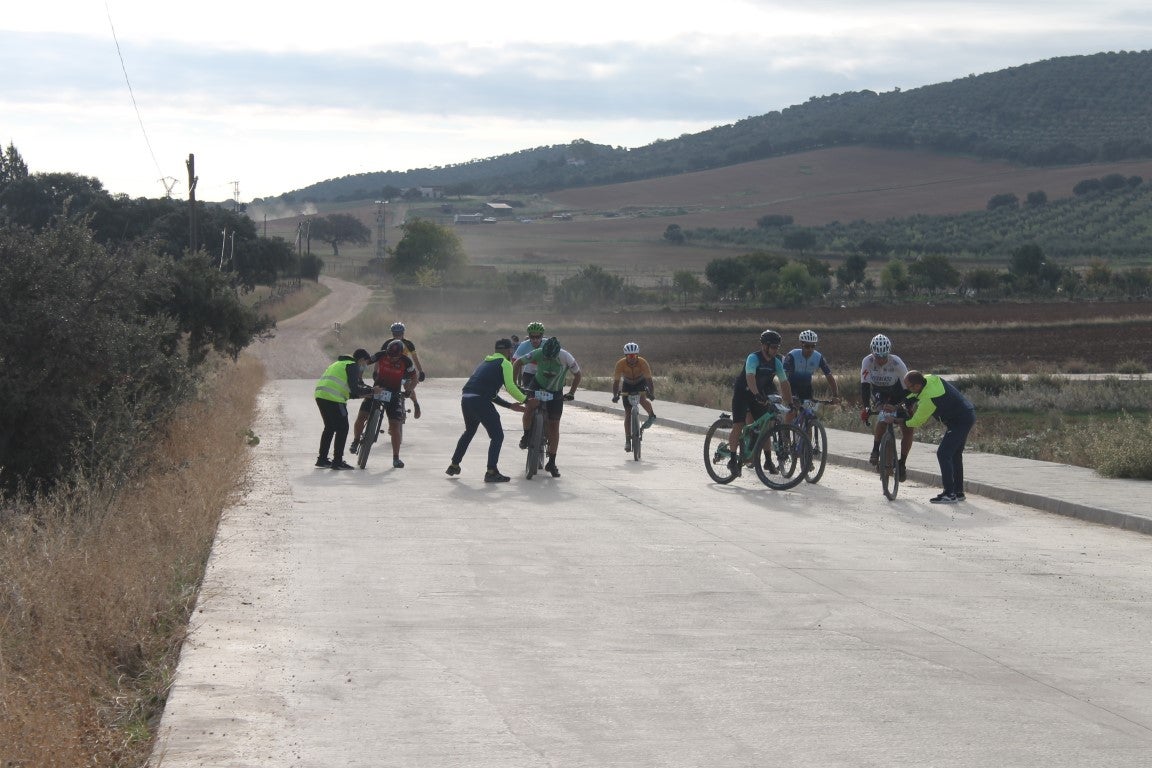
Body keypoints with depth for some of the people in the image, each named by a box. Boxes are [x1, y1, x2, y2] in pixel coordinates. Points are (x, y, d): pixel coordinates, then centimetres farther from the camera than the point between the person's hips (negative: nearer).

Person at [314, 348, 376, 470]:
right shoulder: (353, 366, 0)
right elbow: (355, 389, -12)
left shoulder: (340, 364, 30)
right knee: (342, 428, 0)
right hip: (333, 399, -9)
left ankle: (322, 459, 24)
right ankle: (337, 461, -1)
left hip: (320, 395, 9)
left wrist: (362, 394, 23)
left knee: (330, 427, 21)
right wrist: (372, 391, -2)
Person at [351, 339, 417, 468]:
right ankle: (356, 440, 16)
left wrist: (408, 390, -19)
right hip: (378, 388, 1)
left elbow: (414, 378, -2)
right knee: (361, 416, -11)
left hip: (394, 393, -1)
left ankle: (396, 458, -1)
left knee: (395, 425, -10)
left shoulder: (406, 362, -16)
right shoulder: (381, 355, -15)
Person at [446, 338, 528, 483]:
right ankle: (491, 472, -8)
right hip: (480, 402, -8)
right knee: (497, 436, 0)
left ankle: (454, 465, 37)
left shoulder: (486, 363, 29)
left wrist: (510, 405, 27)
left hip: (466, 399, 8)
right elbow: (510, 387, -11)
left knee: (469, 432, 29)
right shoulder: (505, 363, 4)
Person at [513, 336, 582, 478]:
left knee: (554, 426, 0)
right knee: (531, 404, -33)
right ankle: (526, 435, -8)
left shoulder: (566, 358, -25)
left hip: (555, 393, 0)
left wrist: (571, 393, -15)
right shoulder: (538, 353, -24)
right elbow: (518, 363, -11)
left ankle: (552, 463, 10)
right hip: (538, 386, 0)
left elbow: (577, 374, -8)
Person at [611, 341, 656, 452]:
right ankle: (627, 440, 0)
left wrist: (650, 393, -47)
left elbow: (648, 379, -32)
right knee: (628, 412, -5)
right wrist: (615, 395, -43)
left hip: (641, 383, -1)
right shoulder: (620, 364, -29)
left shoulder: (643, 362, -30)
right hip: (627, 385, 1)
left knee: (642, 399, -32)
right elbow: (616, 381, -29)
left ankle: (652, 415, -2)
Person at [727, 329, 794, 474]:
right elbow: (750, 378, -39)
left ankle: (768, 460, 10)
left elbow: (785, 383, -2)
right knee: (738, 425, -14)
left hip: (759, 394, 6)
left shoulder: (776, 363, -4)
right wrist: (757, 394, -54)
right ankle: (732, 459, -10)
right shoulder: (753, 358, -24)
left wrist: (791, 404, -7)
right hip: (742, 392, -6)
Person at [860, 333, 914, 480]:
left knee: (908, 429, -12)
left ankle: (902, 464, 3)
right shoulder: (867, 362, -27)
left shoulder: (897, 363, -31)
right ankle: (875, 450, -10)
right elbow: (865, 385, -27)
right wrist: (866, 407, -38)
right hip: (879, 395, 0)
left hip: (898, 395, 0)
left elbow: (907, 388, -25)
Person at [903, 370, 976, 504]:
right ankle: (958, 492, 26)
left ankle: (949, 494, -13)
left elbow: (917, 422, -13)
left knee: (943, 454, -12)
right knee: (955, 454, 18)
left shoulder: (927, 399, -27)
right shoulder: (930, 378, -1)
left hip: (960, 422, -10)